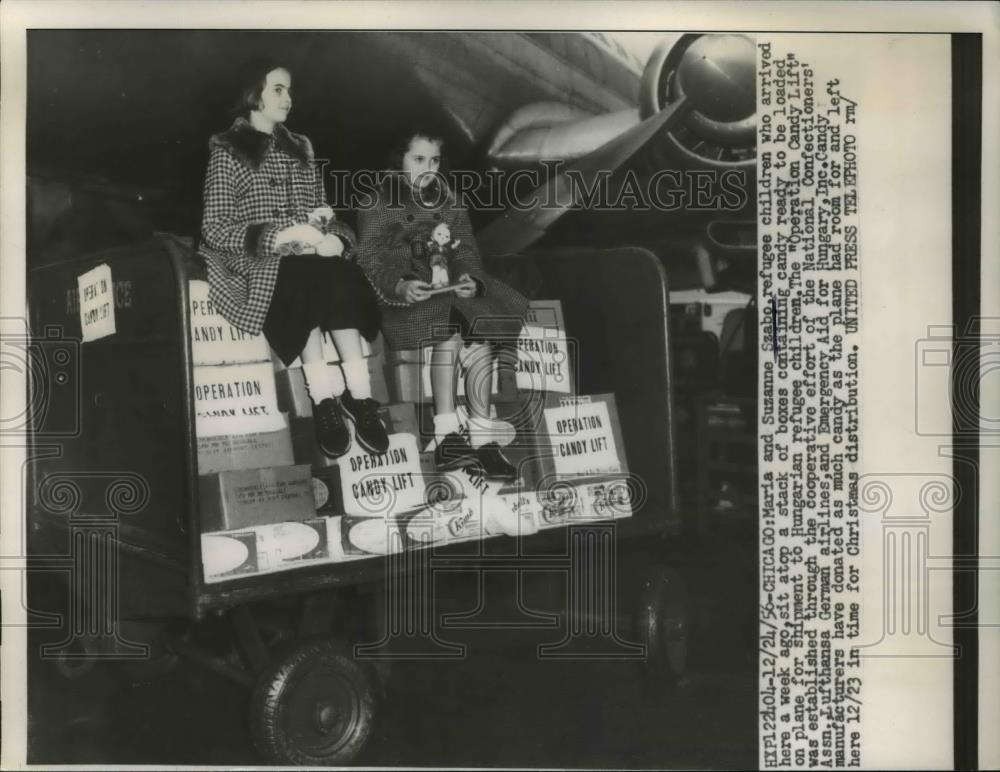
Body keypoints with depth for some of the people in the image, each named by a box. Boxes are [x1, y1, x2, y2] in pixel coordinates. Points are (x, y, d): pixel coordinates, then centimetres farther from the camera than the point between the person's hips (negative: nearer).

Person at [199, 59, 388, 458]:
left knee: (340, 276, -31)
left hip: (309, 257, 4)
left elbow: (322, 210, 19)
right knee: (309, 279, -36)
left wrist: (332, 237, -6)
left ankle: (356, 395, -37)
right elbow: (214, 229, -6)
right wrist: (281, 235, -19)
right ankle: (327, 397, -36)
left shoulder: (300, 146, 19)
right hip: (256, 260, -4)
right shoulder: (227, 150, 2)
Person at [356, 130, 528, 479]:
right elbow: (371, 259, -3)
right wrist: (400, 286, -24)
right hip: (404, 292, -4)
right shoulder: (378, 203, 10)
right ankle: (446, 434, -36)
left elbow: (465, 249, 10)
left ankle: (481, 437, -25)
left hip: (451, 285, 4)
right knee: (451, 327, -33)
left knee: (481, 337, -26)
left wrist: (470, 278, -14)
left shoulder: (449, 202, 22)